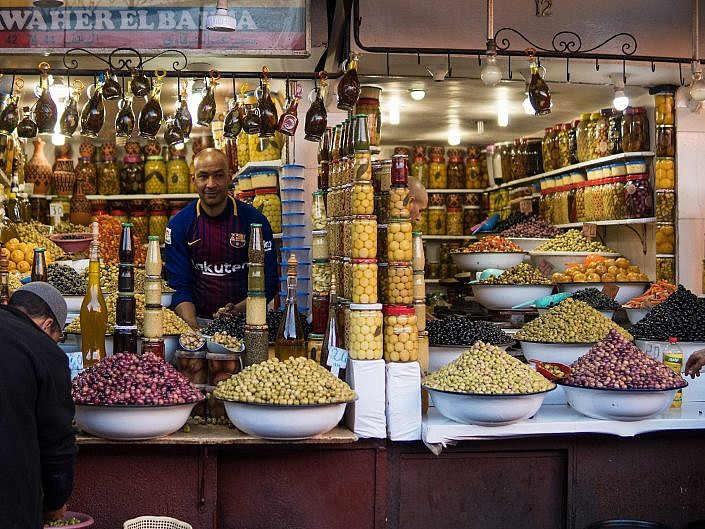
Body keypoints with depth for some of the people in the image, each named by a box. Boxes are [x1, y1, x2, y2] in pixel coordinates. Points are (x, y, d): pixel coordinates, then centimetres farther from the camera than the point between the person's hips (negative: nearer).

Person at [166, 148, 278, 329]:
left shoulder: (255, 221, -1)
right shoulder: (178, 225, 3)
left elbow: (268, 282, 0)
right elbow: (179, 286, 0)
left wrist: (236, 311, -16)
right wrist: (194, 328, -17)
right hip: (198, 321, 1)